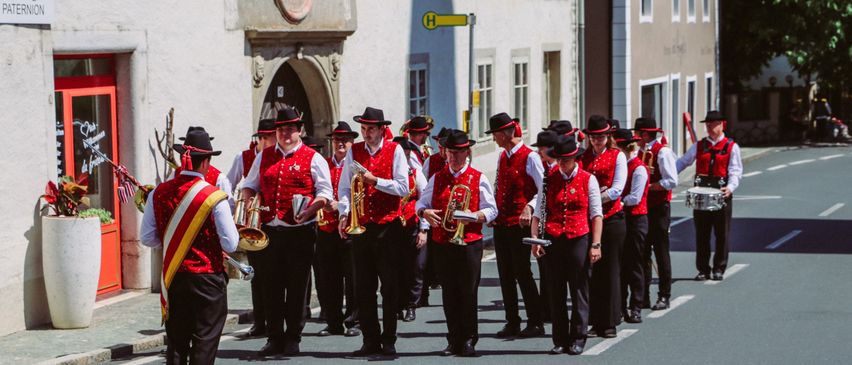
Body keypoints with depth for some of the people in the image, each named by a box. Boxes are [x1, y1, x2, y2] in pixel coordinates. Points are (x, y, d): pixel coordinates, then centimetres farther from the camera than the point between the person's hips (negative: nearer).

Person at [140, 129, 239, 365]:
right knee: (205, 342, 3)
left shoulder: (159, 193, -2)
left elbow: (147, 238, 2)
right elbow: (230, 245, -12)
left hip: (172, 278, 4)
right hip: (207, 279, -4)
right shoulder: (214, 197, -14)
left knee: (176, 341, 13)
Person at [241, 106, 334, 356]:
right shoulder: (264, 156, 14)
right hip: (270, 230, 4)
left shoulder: (312, 159, 1)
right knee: (271, 285, 4)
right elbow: (250, 185, 22)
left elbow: (325, 192, -3)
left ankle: (293, 338, 11)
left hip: (300, 231, -4)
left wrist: (308, 211, -18)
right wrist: (248, 200, 1)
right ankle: (274, 338, 13)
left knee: (297, 286, 1)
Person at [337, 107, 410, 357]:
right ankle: (371, 340, 8)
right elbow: (344, 187, 7)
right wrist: (344, 213, -8)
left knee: (390, 286, 1)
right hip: (361, 225, 3)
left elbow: (403, 188, -6)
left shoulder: (394, 151, 1)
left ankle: (389, 340, 8)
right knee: (363, 287, 2)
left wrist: (375, 180, -15)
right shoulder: (354, 152, 10)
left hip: (388, 226, -3)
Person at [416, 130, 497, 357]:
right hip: (442, 244, 3)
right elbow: (421, 203, 14)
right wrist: (425, 212, -9)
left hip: (469, 243, -3)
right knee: (449, 295, 5)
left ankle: (469, 340, 6)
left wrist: (475, 216, -17)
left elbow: (492, 210, 2)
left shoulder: (478, 179, 4)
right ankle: (454, 341, 12)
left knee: (468, 293, -2)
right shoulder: (437, 179, 13)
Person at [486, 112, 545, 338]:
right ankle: (512, 323, 14)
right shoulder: (502, 158, 14)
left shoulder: (530, 158, -10)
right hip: (501, 223, 8)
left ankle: (535, 323, 3)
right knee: (505, 275, 8)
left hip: (520, 225, -8)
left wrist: (529, 208, -25)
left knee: (522, 273, -5)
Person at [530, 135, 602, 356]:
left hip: (579, 239, -2)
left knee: (579, 290, 1)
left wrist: (596, 244, -7)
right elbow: (539, 212, 5)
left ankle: (578, 339, 9)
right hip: (553, 240, 2)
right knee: (556, 291, 5)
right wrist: (534, 239, -8)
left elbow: (596, 214, 1)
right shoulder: (549, 180, 8)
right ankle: (560, 340, 11)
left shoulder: (588, 180, 3)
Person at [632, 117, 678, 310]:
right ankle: (644, 297, 15)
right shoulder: (641, 152, 12)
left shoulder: (662, 152, -12)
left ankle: (664, 296, 8)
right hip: (642, 207, 8)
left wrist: (648, 187, -19)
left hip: (659, 209, -8)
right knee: (643, 252, 9)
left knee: (661, 252, 0)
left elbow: (671, 181, -19)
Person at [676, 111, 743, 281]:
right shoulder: (699, 146, 11)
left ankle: (719, 269, 12)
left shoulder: (731, 147, 2)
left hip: (722, 193, -3)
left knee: (722, 234, 3)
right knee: (701, 234, 4)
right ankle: (703, 270, 11)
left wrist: (730, 187, -25)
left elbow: (735, 171, -6)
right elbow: (683, 162, 8)